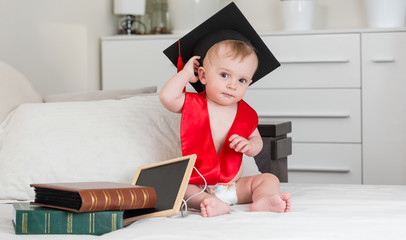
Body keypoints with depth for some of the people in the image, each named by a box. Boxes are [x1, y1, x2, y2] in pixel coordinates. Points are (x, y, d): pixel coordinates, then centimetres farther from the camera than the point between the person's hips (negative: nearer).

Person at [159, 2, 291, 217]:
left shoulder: (246, 113, 3)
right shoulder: (192, 105, -3)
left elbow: (257, 141, 14)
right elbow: (167, 97, -20)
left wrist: (248, 145, -12)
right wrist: (186, 72, -9)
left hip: (234, 186, 3)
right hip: (198, 186, -3)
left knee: (269, 179, -12)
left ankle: (262, 201, -43)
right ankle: (212, 204, -53)